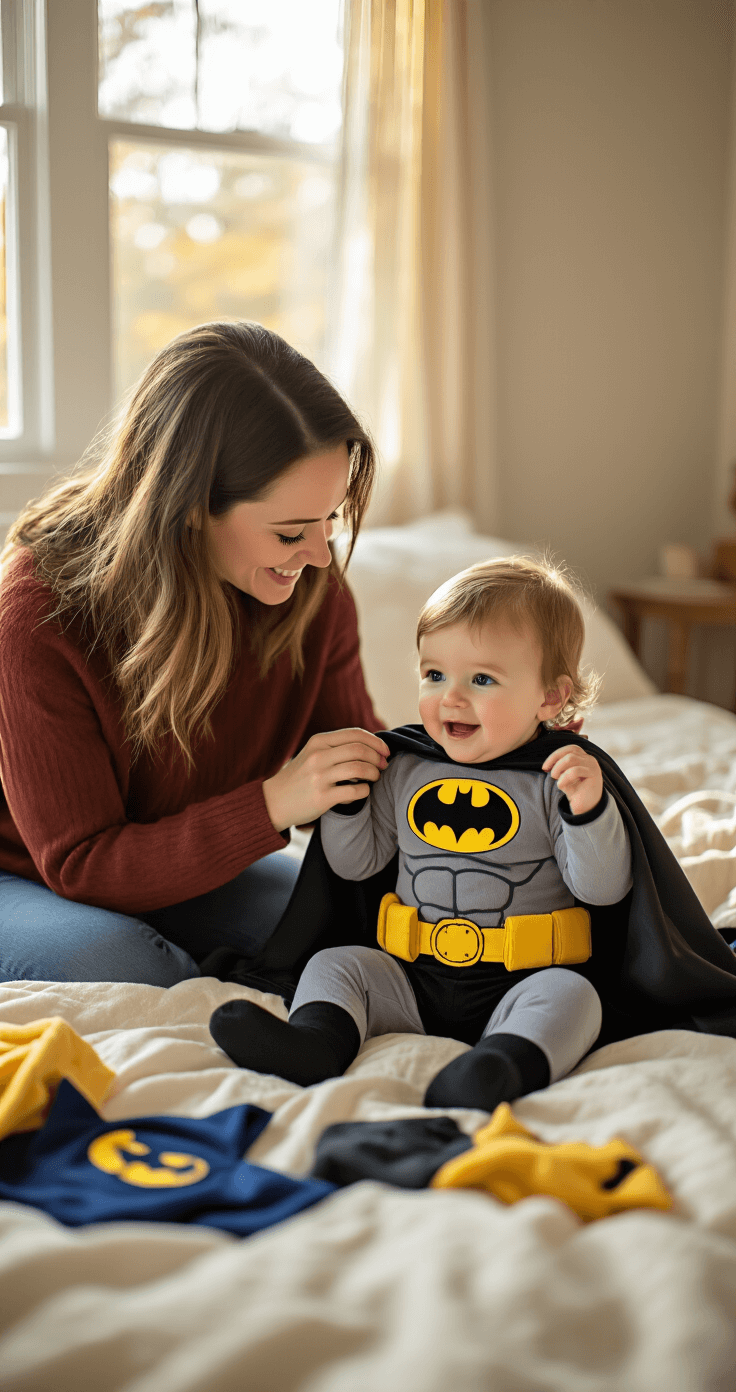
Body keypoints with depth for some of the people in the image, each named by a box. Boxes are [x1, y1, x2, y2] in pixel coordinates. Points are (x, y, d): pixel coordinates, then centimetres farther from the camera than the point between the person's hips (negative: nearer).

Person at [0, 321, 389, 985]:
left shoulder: (311, 589, -16)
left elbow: (357, 744, 0)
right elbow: (79, 864, -27)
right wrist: (273, 804, -39)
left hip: (185, 872, 5)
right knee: (126, 969, -36)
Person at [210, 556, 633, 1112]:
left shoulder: (560, 780, -3)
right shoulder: (408, 772, 8)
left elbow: (603, 888, -9)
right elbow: (355, 862, 17)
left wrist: (589, 811, -24)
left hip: (520, 983, -4)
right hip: (413, 980, 4)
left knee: (569, 995, -30)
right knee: (335, 964, -11)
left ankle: (510, 1064, -54)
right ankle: (319, 1037, -37)